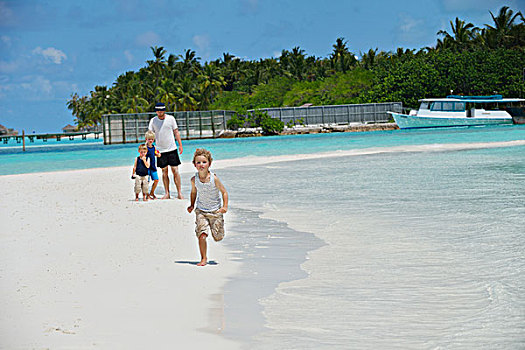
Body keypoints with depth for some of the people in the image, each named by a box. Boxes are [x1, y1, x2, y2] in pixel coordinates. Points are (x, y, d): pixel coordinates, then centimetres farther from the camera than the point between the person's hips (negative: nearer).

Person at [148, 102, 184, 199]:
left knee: (175, 171, -4)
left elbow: (176, 132, 6)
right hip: (160, 150, 1)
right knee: (164, 172, 4)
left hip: (172, 149, -1)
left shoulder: (170, 118, 1)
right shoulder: (153, 121, 3)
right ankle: (167, 193, 10)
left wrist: (180, 145, 2)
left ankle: (179, 193, -1)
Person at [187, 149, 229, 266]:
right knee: (202, 235, -16)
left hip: (215, 211, -1)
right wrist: (192, 205, 2)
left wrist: (225, 206, -17)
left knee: (218, 237, 8)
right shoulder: (194, 180, -10)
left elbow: (224, 192, -8)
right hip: (201, 211, 1)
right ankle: (203, 258, -2)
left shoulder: (214, 179, -19)